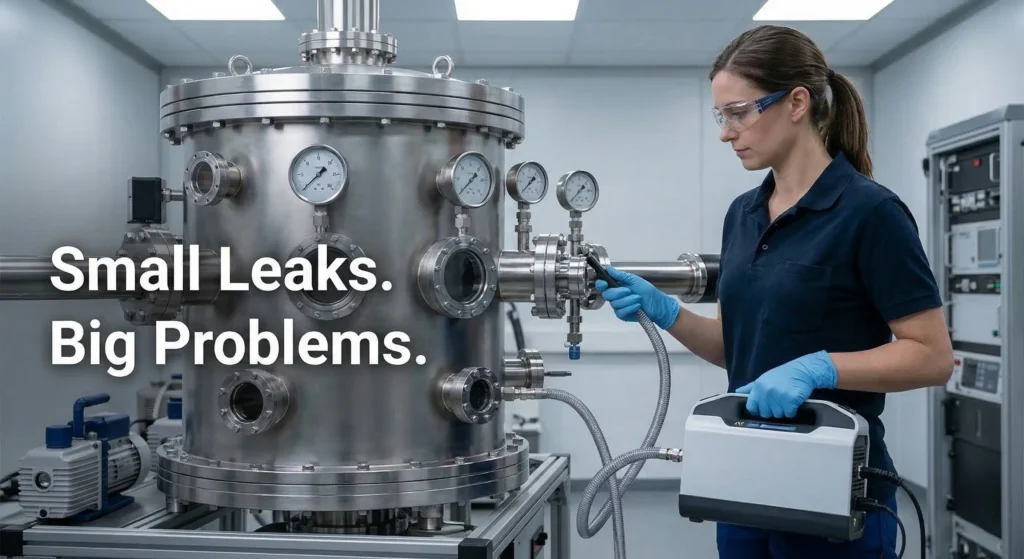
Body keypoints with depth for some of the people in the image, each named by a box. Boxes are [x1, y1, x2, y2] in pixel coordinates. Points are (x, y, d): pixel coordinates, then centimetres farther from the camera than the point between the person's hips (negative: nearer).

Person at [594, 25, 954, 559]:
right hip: (748, 486, 7)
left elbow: (932, 356, -15)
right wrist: (663, 310, -3)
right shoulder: (743, 214, 8)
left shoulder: (870, 212, -15)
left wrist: (818, 369, -28)